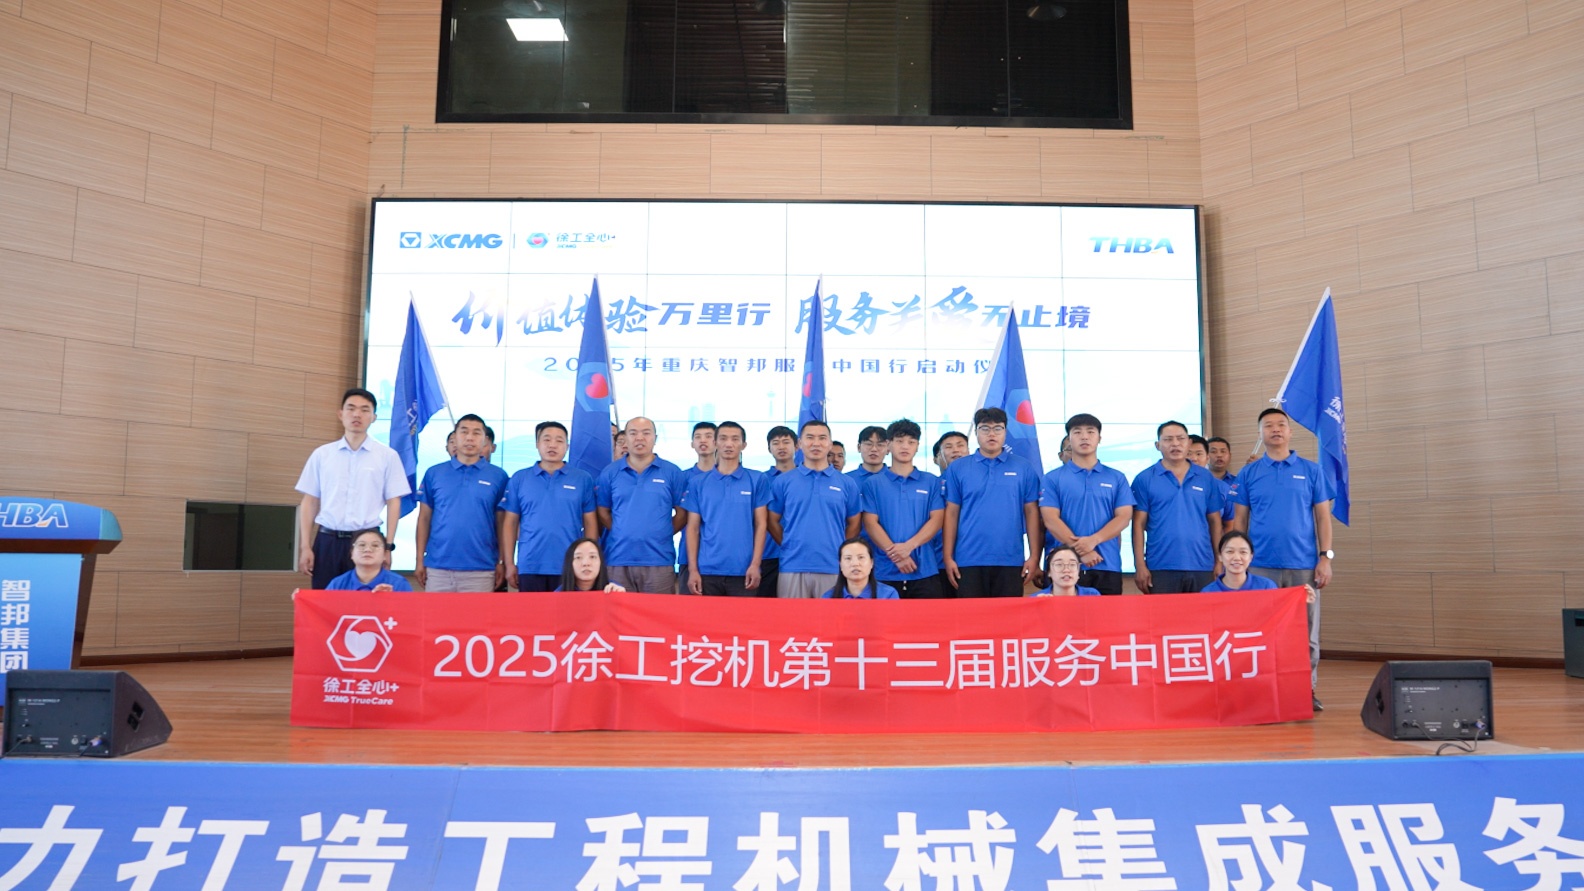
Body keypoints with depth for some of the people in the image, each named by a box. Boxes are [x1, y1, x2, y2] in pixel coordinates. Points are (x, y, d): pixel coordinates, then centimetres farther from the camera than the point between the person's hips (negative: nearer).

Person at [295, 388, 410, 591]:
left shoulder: (387, 456, 2)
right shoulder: (321, 454, 8)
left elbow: (393, 503, 2)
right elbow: (310, 502, 8)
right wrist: (305, 547, 2)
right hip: (327, 541, 2)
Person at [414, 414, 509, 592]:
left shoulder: (498, 476, 2)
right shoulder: (433, 474, 5)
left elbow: (502, 522, 5)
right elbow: (424, 519, 8)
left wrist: (502, 562, 0)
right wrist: (420, 560, 3)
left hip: (480, 570, -1)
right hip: (438, 567, 1)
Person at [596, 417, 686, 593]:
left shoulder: (672, 472, 4)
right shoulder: (609, 473, 7)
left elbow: (682, 513, 7)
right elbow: (602, 511, 11)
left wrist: (663, 533, 1)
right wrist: (622, 533, 4)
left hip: (659, 560, -1)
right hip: (619, 560, 1)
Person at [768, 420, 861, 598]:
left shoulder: (847, 483, 6)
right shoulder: (782, 481, 4)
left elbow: (853, 524, 12)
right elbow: (773, 521, 9)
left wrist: (840, 552, 7)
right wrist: (791, 546, 6)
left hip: (833, 569, 0)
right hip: (792, 567, 0)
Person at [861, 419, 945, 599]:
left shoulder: (932, 482, 11)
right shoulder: (873, 483, 8)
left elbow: (937, 520, 2)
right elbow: (870, 523, -1)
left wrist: (908, 546, -13)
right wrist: (894, 553, -14)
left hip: (925, 571, 1)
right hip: (885, 572, -1)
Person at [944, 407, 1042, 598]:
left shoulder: (1024, 469, 5)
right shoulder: (957, 468, 5)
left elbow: (1031, 512, 5)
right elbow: (952, 513, 4)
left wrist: (1034, 556, 0)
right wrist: (948, 557, -1)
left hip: (1011, 561, 0)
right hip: (969, 561, 0)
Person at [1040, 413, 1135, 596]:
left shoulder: (1117, 478, 12)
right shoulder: (1053, 478, 6)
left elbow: (1124, 516, 2)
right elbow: (1050, 519, -4)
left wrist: (1093, 540, -14)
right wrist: (1080, 550, -14)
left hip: (1108, 566, 2)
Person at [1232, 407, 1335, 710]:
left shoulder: (1310, 470, 7)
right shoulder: (1248, 474, 7)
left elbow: (1322, 517, 5)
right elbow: (1239, 521, 7)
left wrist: (1325, 557, -4)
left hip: (1303, 565, 0)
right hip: (1261, 567, 0)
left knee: (1306, 633, 4)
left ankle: (1307, 690, 15)